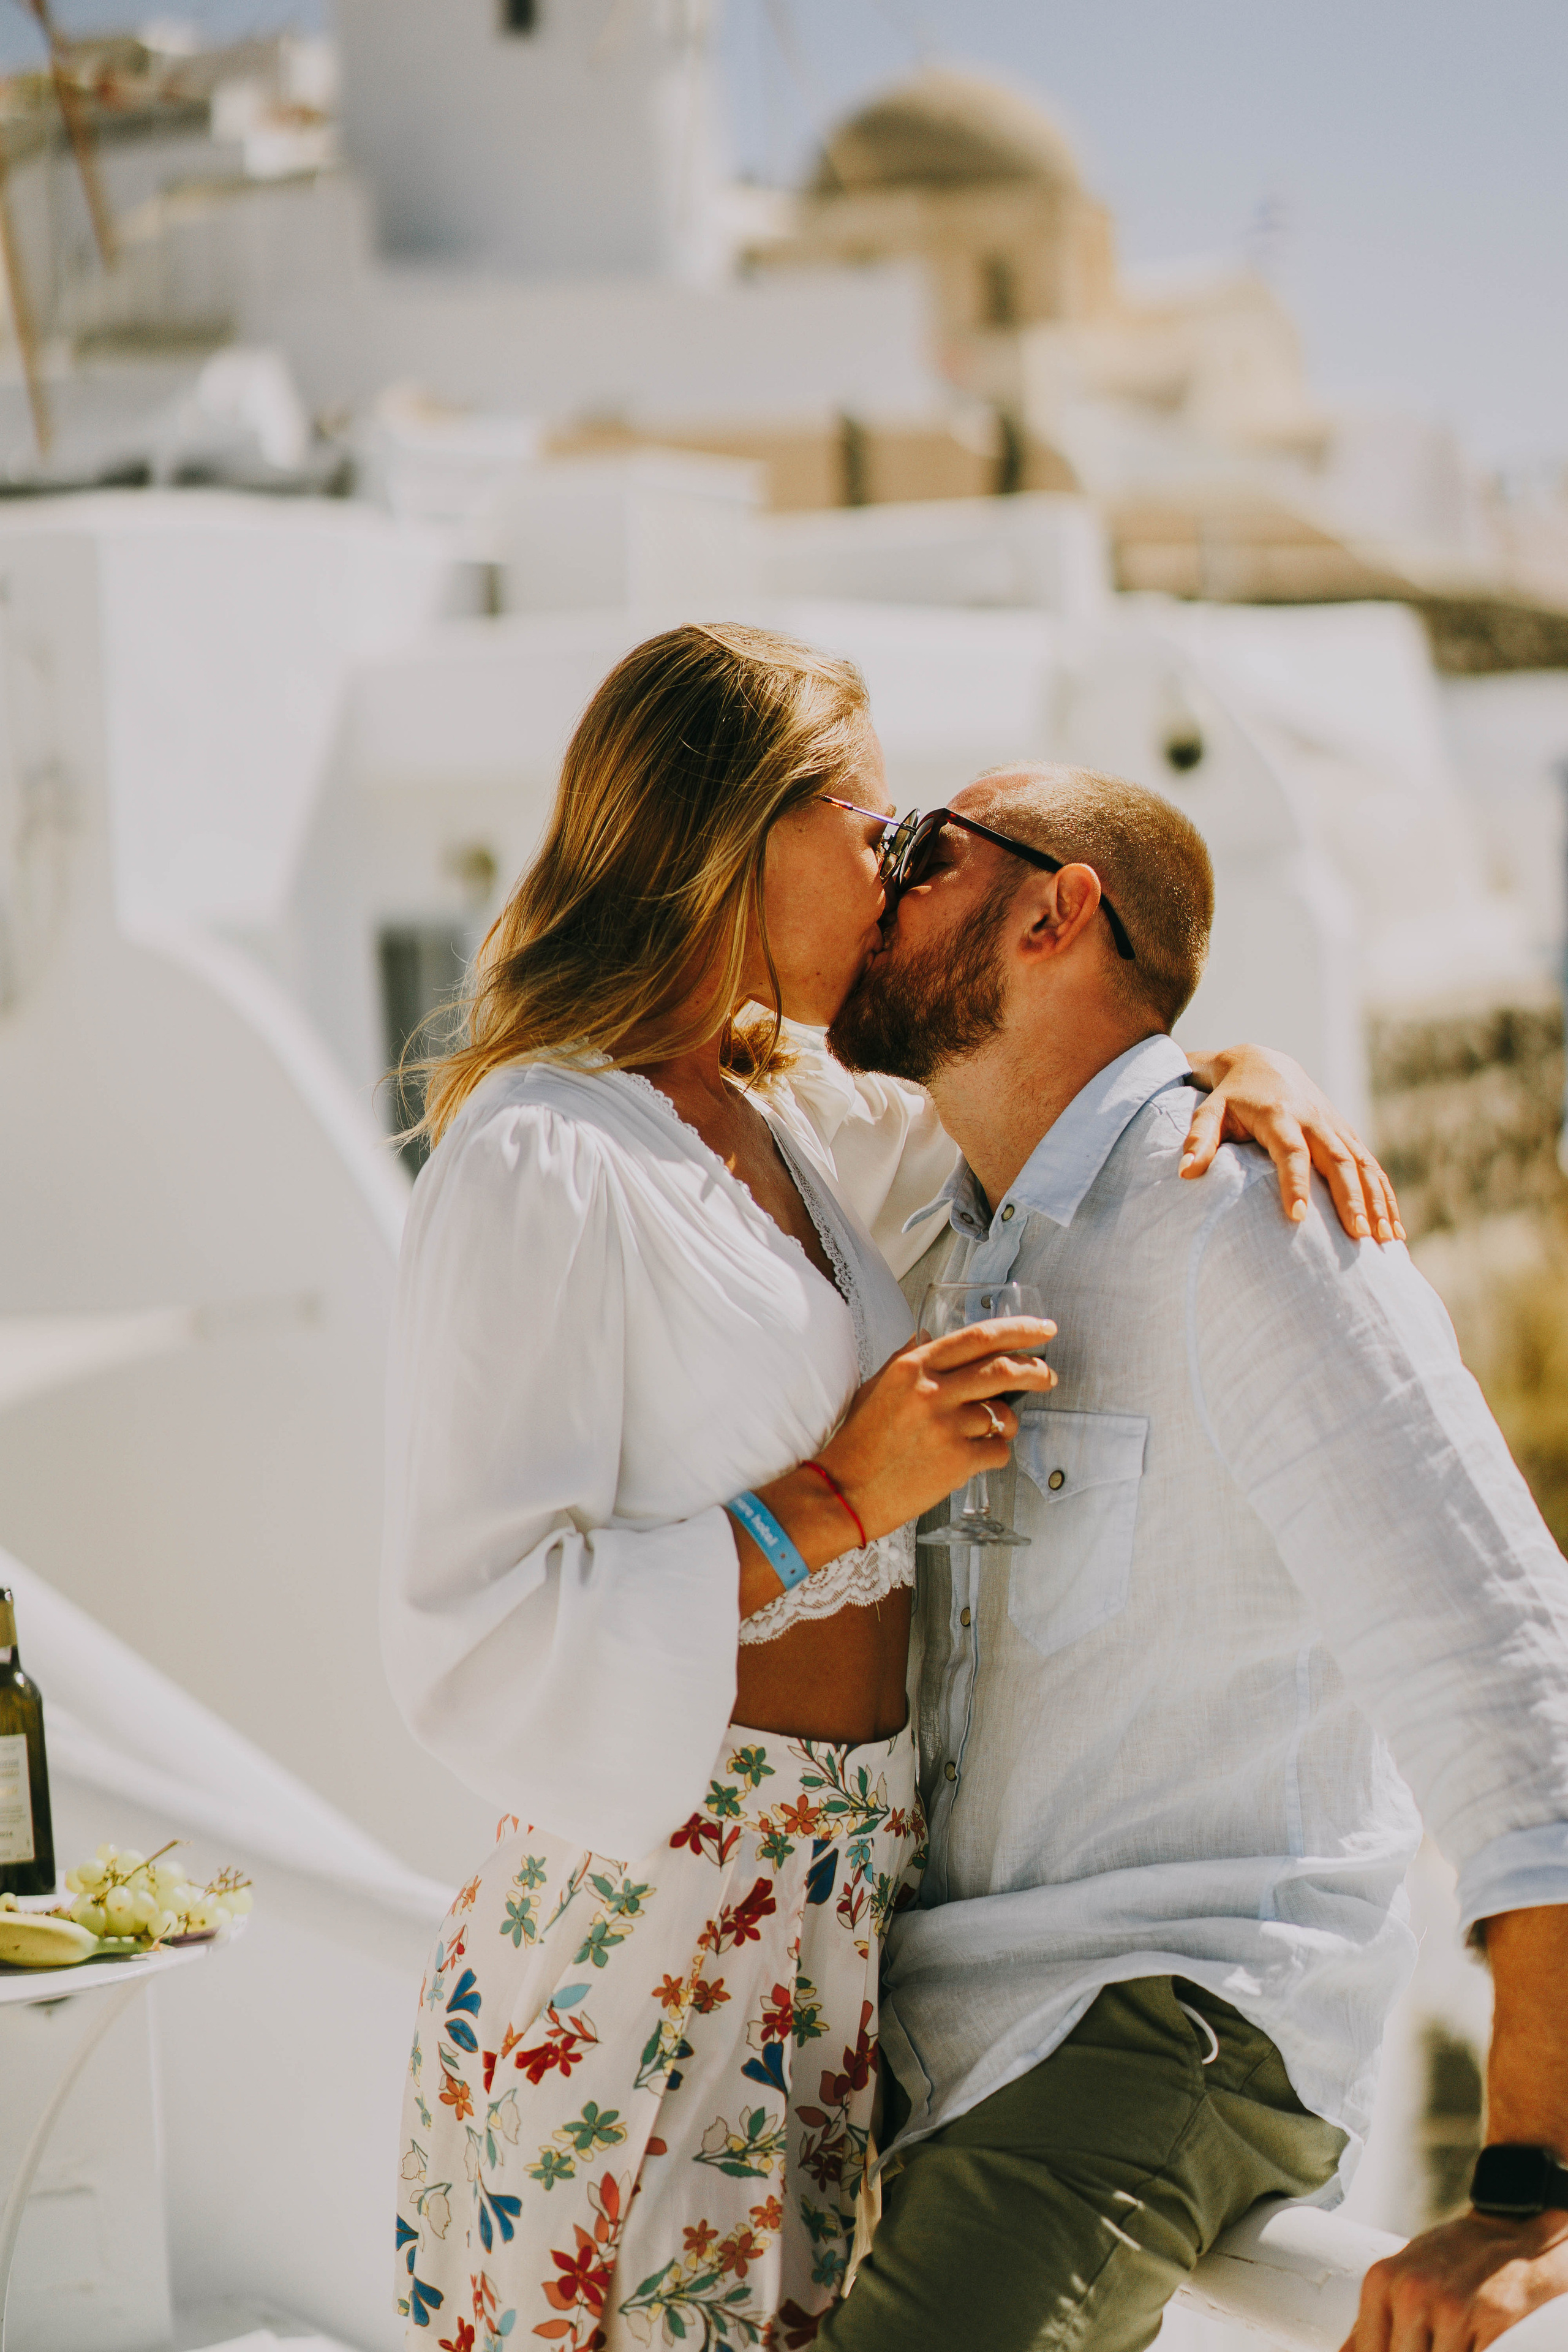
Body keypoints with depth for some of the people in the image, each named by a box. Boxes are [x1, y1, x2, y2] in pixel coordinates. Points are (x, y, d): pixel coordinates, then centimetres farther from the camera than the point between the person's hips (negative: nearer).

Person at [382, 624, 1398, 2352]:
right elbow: (476, 1655, -21)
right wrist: (836, 1501, -19)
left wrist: (1237, 1071, 5)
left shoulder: (773, 1120, 9)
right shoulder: (539, 1168, -16)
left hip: (855, 1882, 8)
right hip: (656, 1929, -8)